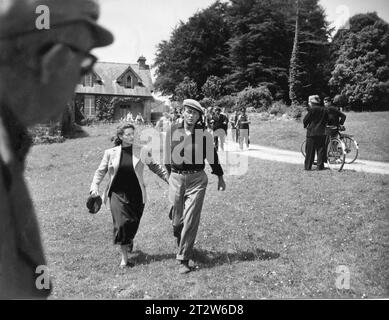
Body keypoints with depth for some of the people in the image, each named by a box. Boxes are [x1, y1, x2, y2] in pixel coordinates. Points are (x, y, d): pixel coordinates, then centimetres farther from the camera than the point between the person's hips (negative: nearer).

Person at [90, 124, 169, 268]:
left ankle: (129, 241, 42)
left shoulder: (141, 151, 1)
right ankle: (124, 257, 5)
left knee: (133, 224, 6)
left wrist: (170, 178, 3)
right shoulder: (110, 153, 2)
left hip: (136, 194, 1)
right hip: (118, 193, -1)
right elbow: (100, 171, 8)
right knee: (121, 224, -9)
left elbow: (155, 166, 9)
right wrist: (94, 187, -3)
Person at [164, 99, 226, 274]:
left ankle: (184, 260, 5)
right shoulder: (172, 131, 0)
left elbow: (212, 155, 9)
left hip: (197, 180, -1)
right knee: (177, 219, 9)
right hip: (176, 179, 2)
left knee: (191, 220, -4)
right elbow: (167, 154, 12)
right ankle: (179, 241, 43)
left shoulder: (204, 134, -3)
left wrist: (220, 178, 15)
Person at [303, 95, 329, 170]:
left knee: (310, 150, 2)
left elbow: (305, 120, -6)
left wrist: (306, 125, 13)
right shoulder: (324, 110, 7)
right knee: (321, 150, 8)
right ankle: (320, 166, 8)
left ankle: (308, 166, 4)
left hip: (312, 132, -4)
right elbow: (326, 120, 14)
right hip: (322, 132, 4)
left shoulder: (312, 109, -9)